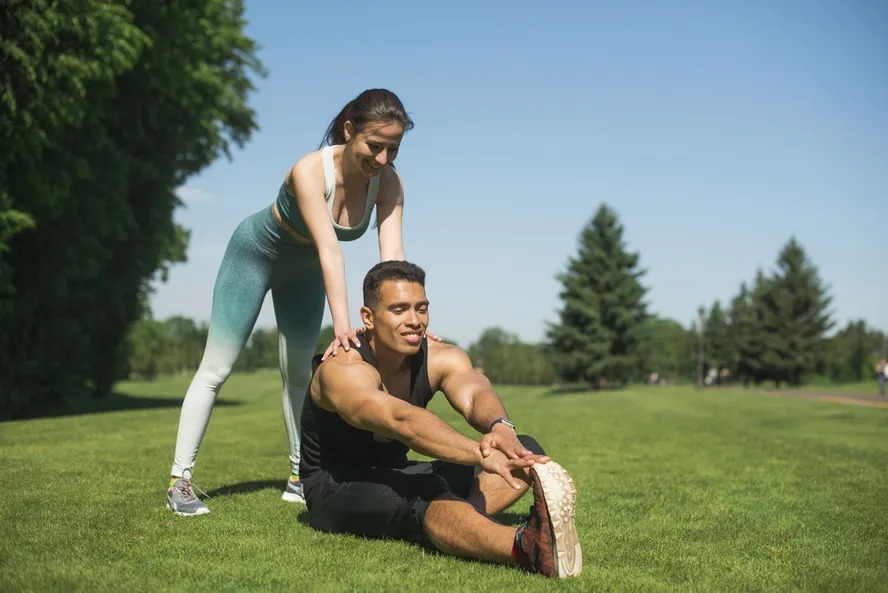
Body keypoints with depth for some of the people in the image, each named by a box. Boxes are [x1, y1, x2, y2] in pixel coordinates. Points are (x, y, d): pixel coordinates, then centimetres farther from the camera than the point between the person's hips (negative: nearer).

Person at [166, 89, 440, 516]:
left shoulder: (388, 182, -23)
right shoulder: (310, 171, -37)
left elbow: (392, 253, -31)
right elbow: (329, 250, -46)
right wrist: (342, 326, -54)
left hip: (303, 270, 5)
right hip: (257, 253, -5)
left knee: (298, 372, 11)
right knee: (216, 368, -5)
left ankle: (299, 478, 19)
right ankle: (180, 481, -2)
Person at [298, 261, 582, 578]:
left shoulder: (441, 358, -8)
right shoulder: (342, 371, -26)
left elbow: (474, 393, -31)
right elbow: (402, 421, -46)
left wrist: (500, 428, -56)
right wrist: (482, 455, -60)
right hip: (335, 490, -7)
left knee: (525, 450, -10)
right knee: (426, 492, -41)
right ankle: (527, 547, -69)